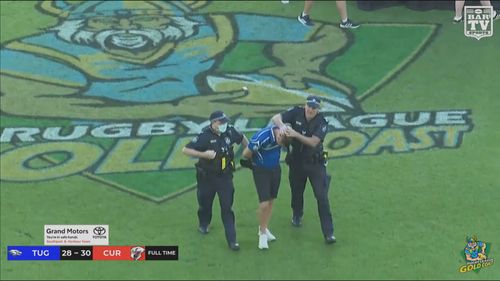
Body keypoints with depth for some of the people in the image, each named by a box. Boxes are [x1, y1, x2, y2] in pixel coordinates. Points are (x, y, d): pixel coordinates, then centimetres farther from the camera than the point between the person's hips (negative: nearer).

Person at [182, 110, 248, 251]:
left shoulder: (230, 131, -8)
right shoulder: (205, 136, -20)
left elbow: (242, 138, 15)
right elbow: (185, 150, -22)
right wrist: (204, 154, -30)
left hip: (225, 176, 2)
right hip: (207, 177, -2)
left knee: (227, 207, -2)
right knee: (205, 203, 19)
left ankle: (231, 240, 0)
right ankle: (204, 224, 49)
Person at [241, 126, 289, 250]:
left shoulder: (285, 134, -17)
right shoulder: (262, 137, -33)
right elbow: (246, 154, -19)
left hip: (275, 169, 5)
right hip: (261, 170, -5)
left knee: (271, 201, 14)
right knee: (264, 203, -9)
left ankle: (264, 229, 31)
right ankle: (262, 233, 10)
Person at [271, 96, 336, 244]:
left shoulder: (321, 123, -17)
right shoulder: (296, 113, -11)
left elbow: (313, 142, -26)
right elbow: (275, 118, -15)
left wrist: (296, 134, -37)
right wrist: (282, 126, -37)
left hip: (315, 162, -3)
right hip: (297, 161, 3)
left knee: (322, 196, -8)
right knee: (297, 191, 20)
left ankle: (328, 233, -6)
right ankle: (297, 215, 52)